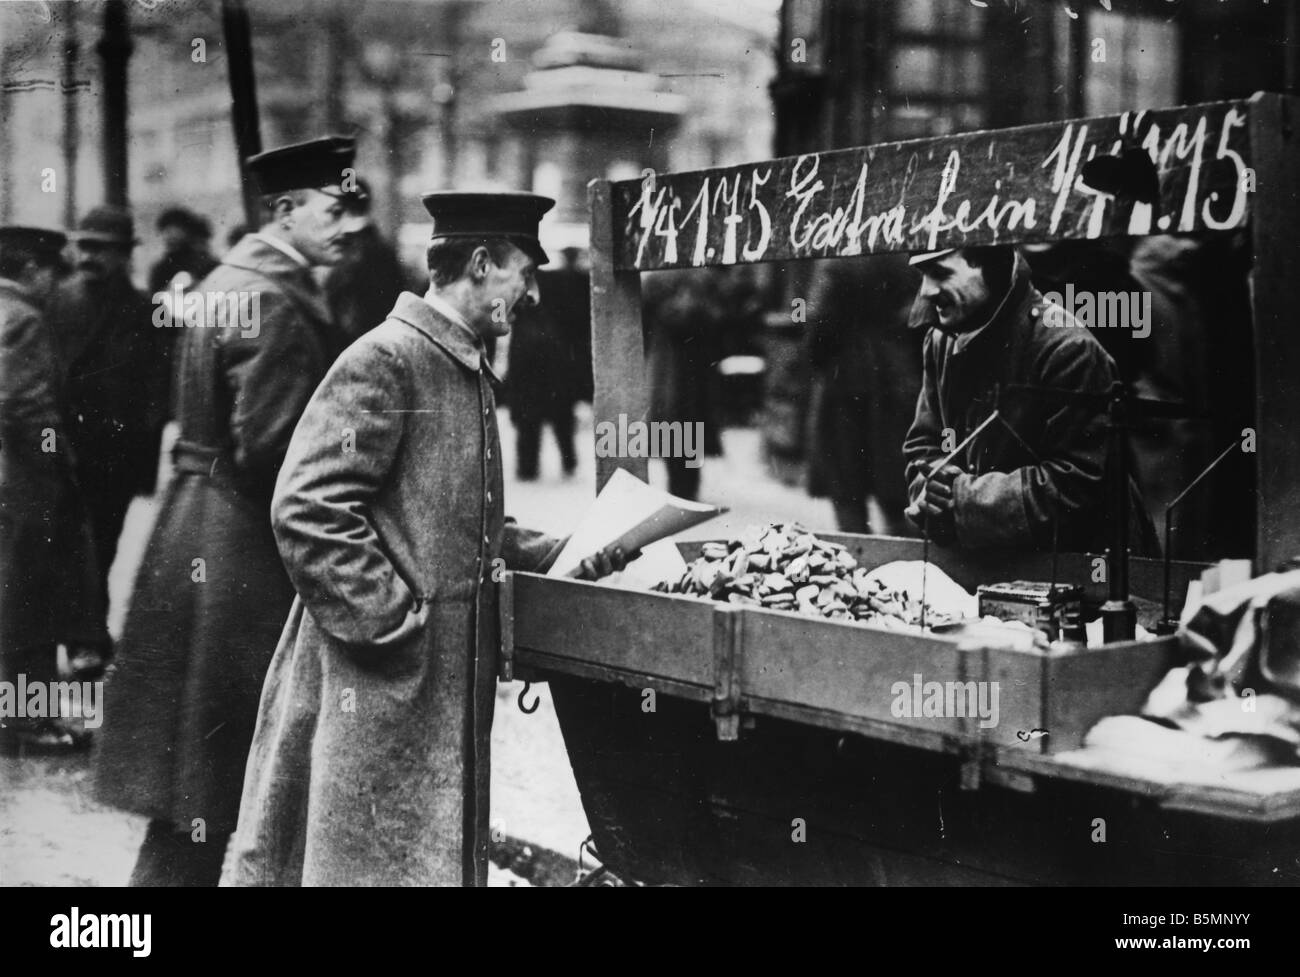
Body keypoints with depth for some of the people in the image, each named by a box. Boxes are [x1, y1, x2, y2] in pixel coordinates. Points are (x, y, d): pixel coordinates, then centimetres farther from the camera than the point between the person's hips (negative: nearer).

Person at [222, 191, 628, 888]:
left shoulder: (469, 372, 16)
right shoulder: (384, 360, -14)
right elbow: (307, 510, -21)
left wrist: (558, 554, 10)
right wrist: (395, 622, -20)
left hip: (450, 683, 9)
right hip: (376, 683, -9)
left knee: (442, 853, 14)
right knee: (368, 856, 0)